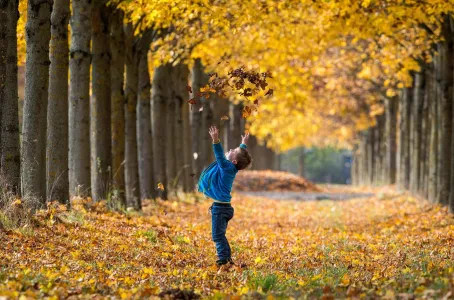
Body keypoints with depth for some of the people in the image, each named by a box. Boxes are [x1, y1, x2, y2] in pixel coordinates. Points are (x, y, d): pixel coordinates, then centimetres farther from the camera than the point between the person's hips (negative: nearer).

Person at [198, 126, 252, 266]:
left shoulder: (228, 167, -16)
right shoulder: (229, 167, 8)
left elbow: (220, 157, -32)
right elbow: (242, 154, 26)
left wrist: (216, 141, -42)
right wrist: (244, 144, 42)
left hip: (220, 208, -10)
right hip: (222, 206, 10)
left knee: (218, 235, -11)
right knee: (220, 235, 17)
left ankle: (223, 260, -13)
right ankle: (227, 259, 21)